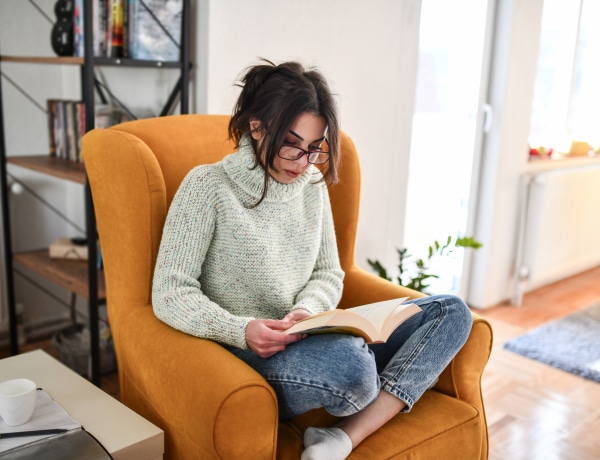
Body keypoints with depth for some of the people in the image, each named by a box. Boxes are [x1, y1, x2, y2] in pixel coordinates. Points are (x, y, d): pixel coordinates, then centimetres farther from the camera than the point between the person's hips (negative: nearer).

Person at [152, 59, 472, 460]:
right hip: (247, 355, -6)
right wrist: (241, 330, -26)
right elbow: (170, 295, -11)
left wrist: (306, 311, -9)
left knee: (451, 312, -5)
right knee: (350, 368, -37)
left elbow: (329, 274, 14)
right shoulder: (207, 186, -7)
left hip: (310, 344, 7)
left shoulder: (312, 185, 11)